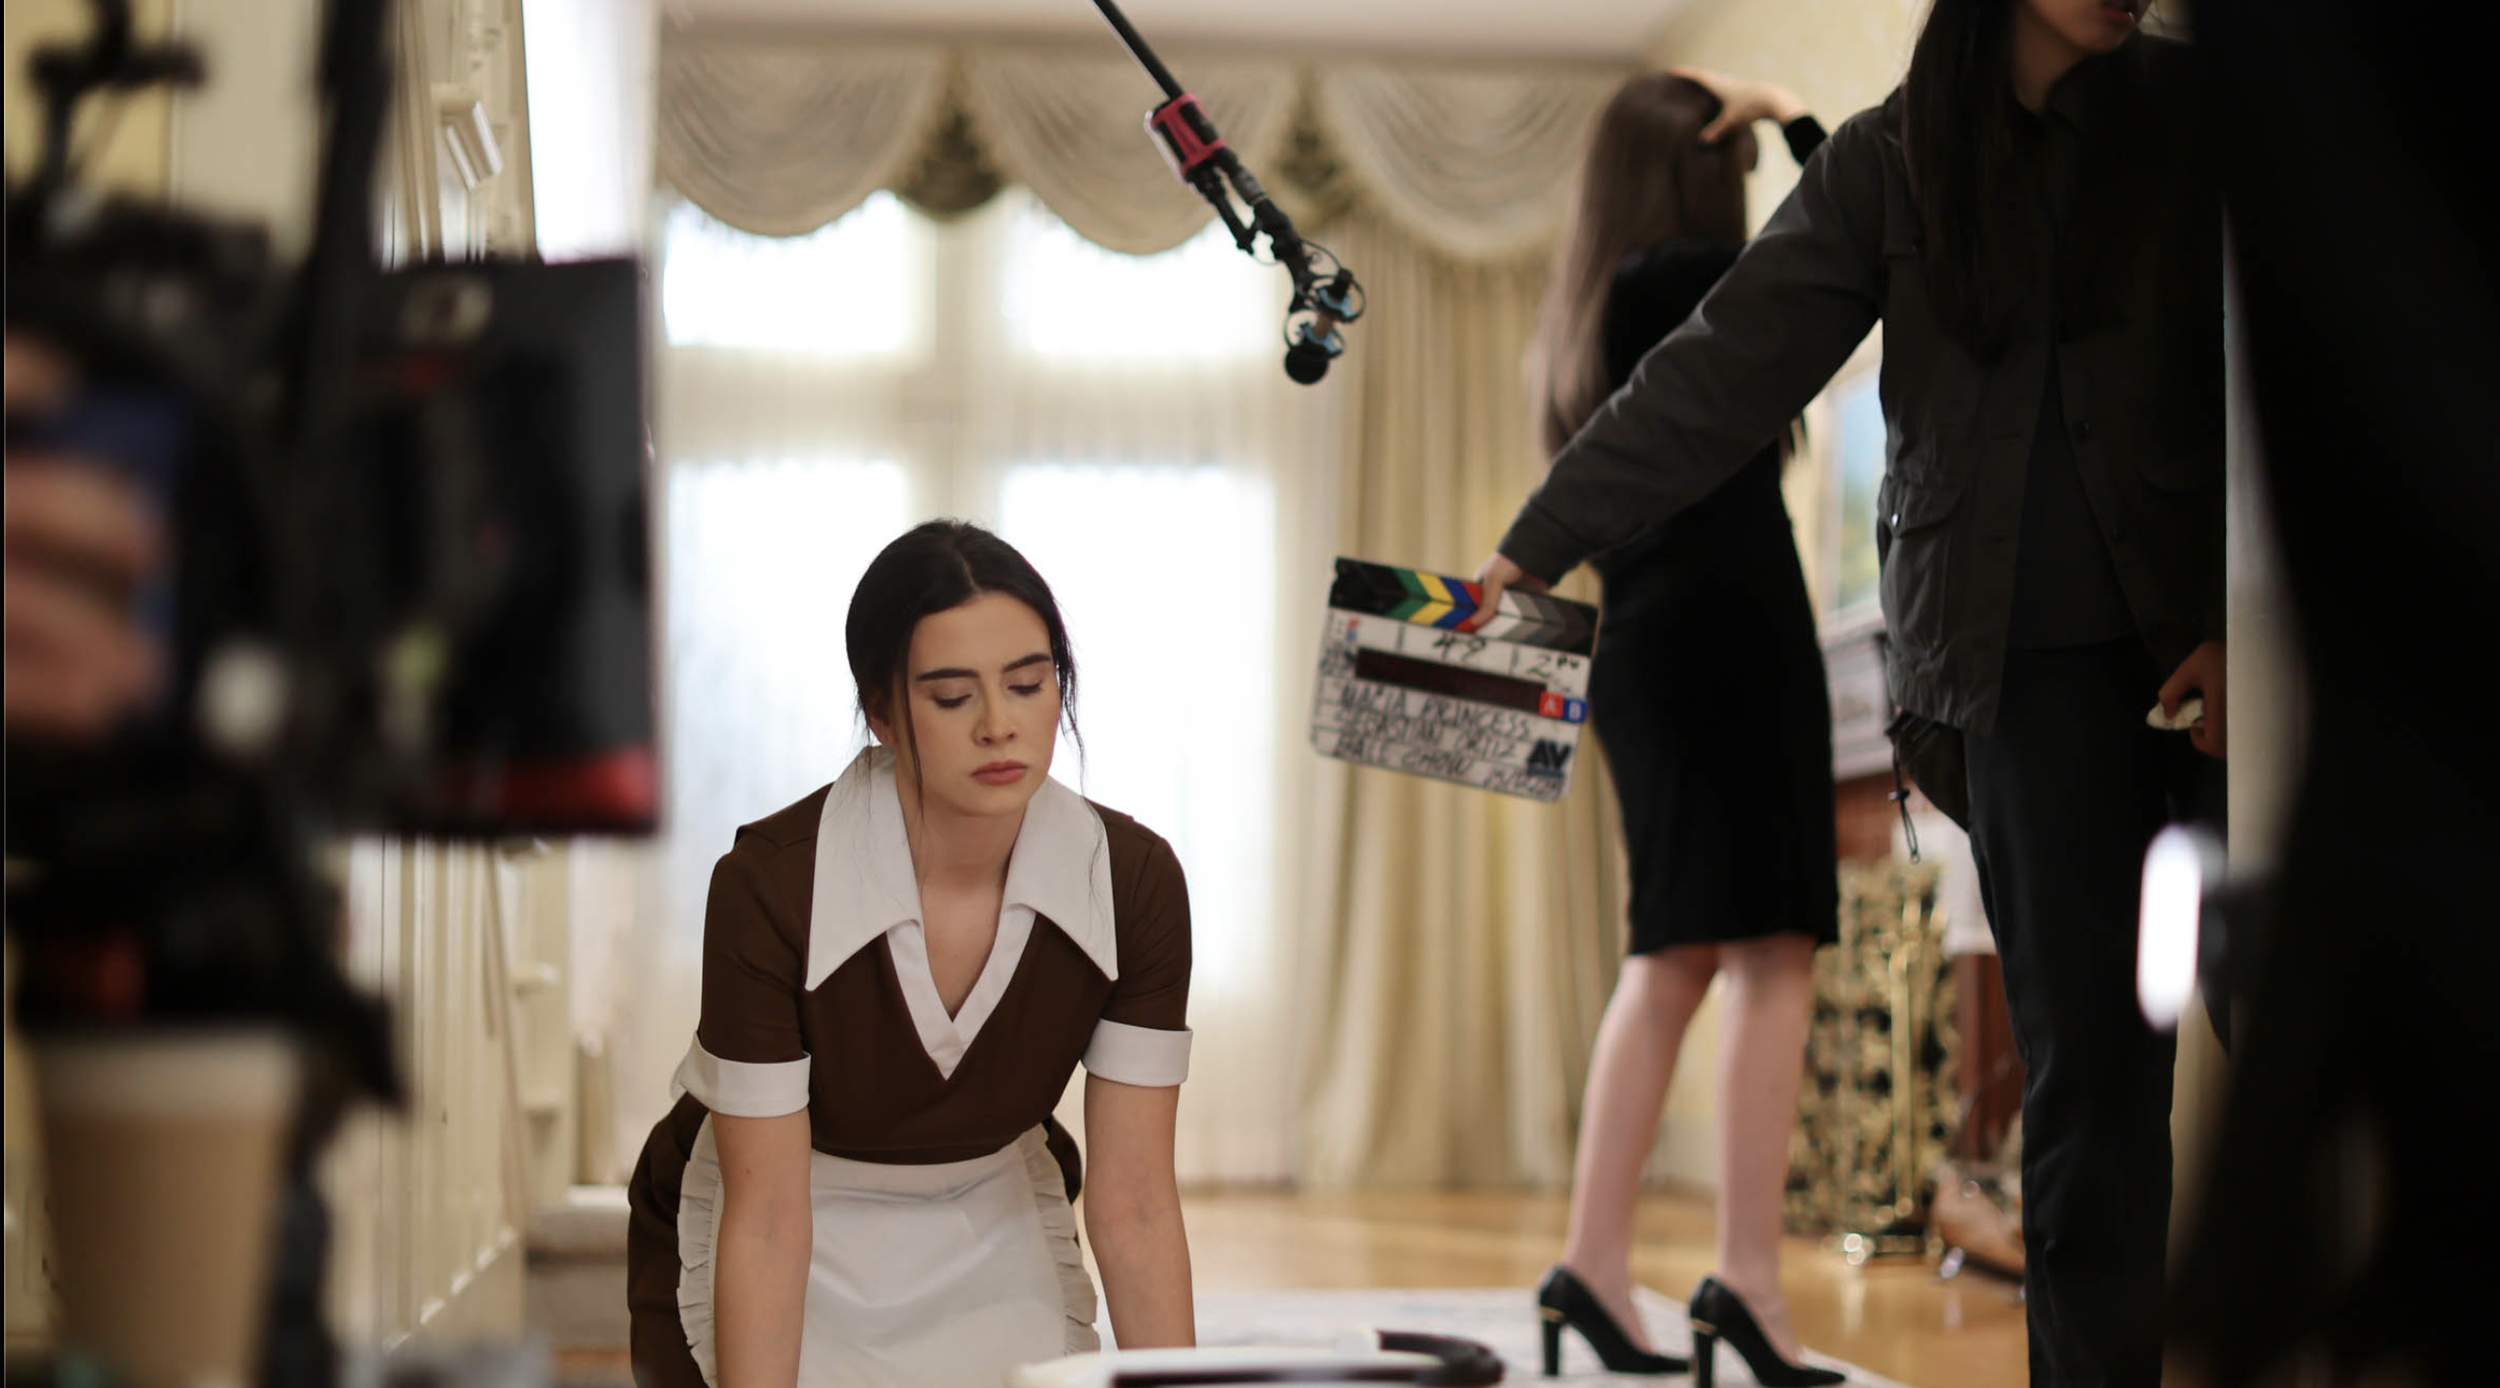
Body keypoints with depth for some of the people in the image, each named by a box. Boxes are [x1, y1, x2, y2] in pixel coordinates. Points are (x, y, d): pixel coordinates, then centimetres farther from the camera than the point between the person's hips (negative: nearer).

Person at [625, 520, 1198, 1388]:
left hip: (994, 1243, 2)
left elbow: (1134, 1203, -16)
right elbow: (765, 1218, -24)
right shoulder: (772, 885, -28)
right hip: (790, 1258, -2)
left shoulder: (1133, 883, -19)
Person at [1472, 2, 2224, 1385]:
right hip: (2036, 650, 0)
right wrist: (1534, 547, 2)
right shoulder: (1893, 156, 8)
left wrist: (2241, 626, -7)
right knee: (2088, 1039, -6)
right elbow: (1722, 375, 6)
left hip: (2203, 635, 0)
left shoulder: (2187, 116, 7)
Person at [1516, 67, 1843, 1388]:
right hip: (1731, 636, -9)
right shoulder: (1678, 281, -8)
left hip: (1650, 651, 9)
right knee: (1773, 951, -10)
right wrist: (1793, 115, 3)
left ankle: (1595, 1257, 8)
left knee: (1673, 958, 11)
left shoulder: (1593, 317, 17)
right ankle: (1748, 1269, -15)